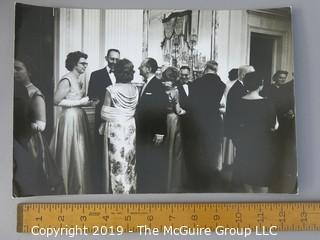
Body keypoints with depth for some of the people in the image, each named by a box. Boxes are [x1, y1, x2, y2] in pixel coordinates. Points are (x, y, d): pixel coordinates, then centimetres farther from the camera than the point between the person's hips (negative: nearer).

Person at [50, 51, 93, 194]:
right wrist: (80, 102, -16)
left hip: (80, 118, 8)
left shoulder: (80, 80, 14)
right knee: (71, 154, 0)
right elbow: (57, 101, -17)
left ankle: (81, 187, 25)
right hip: (70, 118, -8)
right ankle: (70, 189, 16)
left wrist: (88, 102, 4)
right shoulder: (67, 80, -12)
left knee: (81, 154, 12)